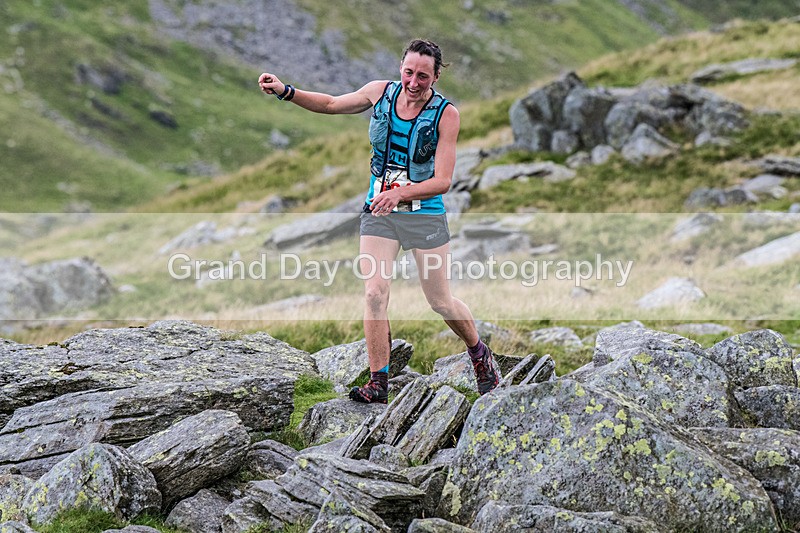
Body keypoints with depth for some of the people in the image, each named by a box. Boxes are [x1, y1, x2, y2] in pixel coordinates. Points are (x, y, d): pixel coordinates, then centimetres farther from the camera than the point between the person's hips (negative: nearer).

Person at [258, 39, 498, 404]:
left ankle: (479, 353, 35)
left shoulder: (446, 114, -13)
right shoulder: (380, 92, -2)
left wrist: (400, 193, -32)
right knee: (374, 293, -12)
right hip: (378, 211, 3)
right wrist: (285, 91, 2)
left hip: (425, 213, -3)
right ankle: (378, 383, -6)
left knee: (441, 302, 6)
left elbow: (442, 181, -17)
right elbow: (331, 104, 15)